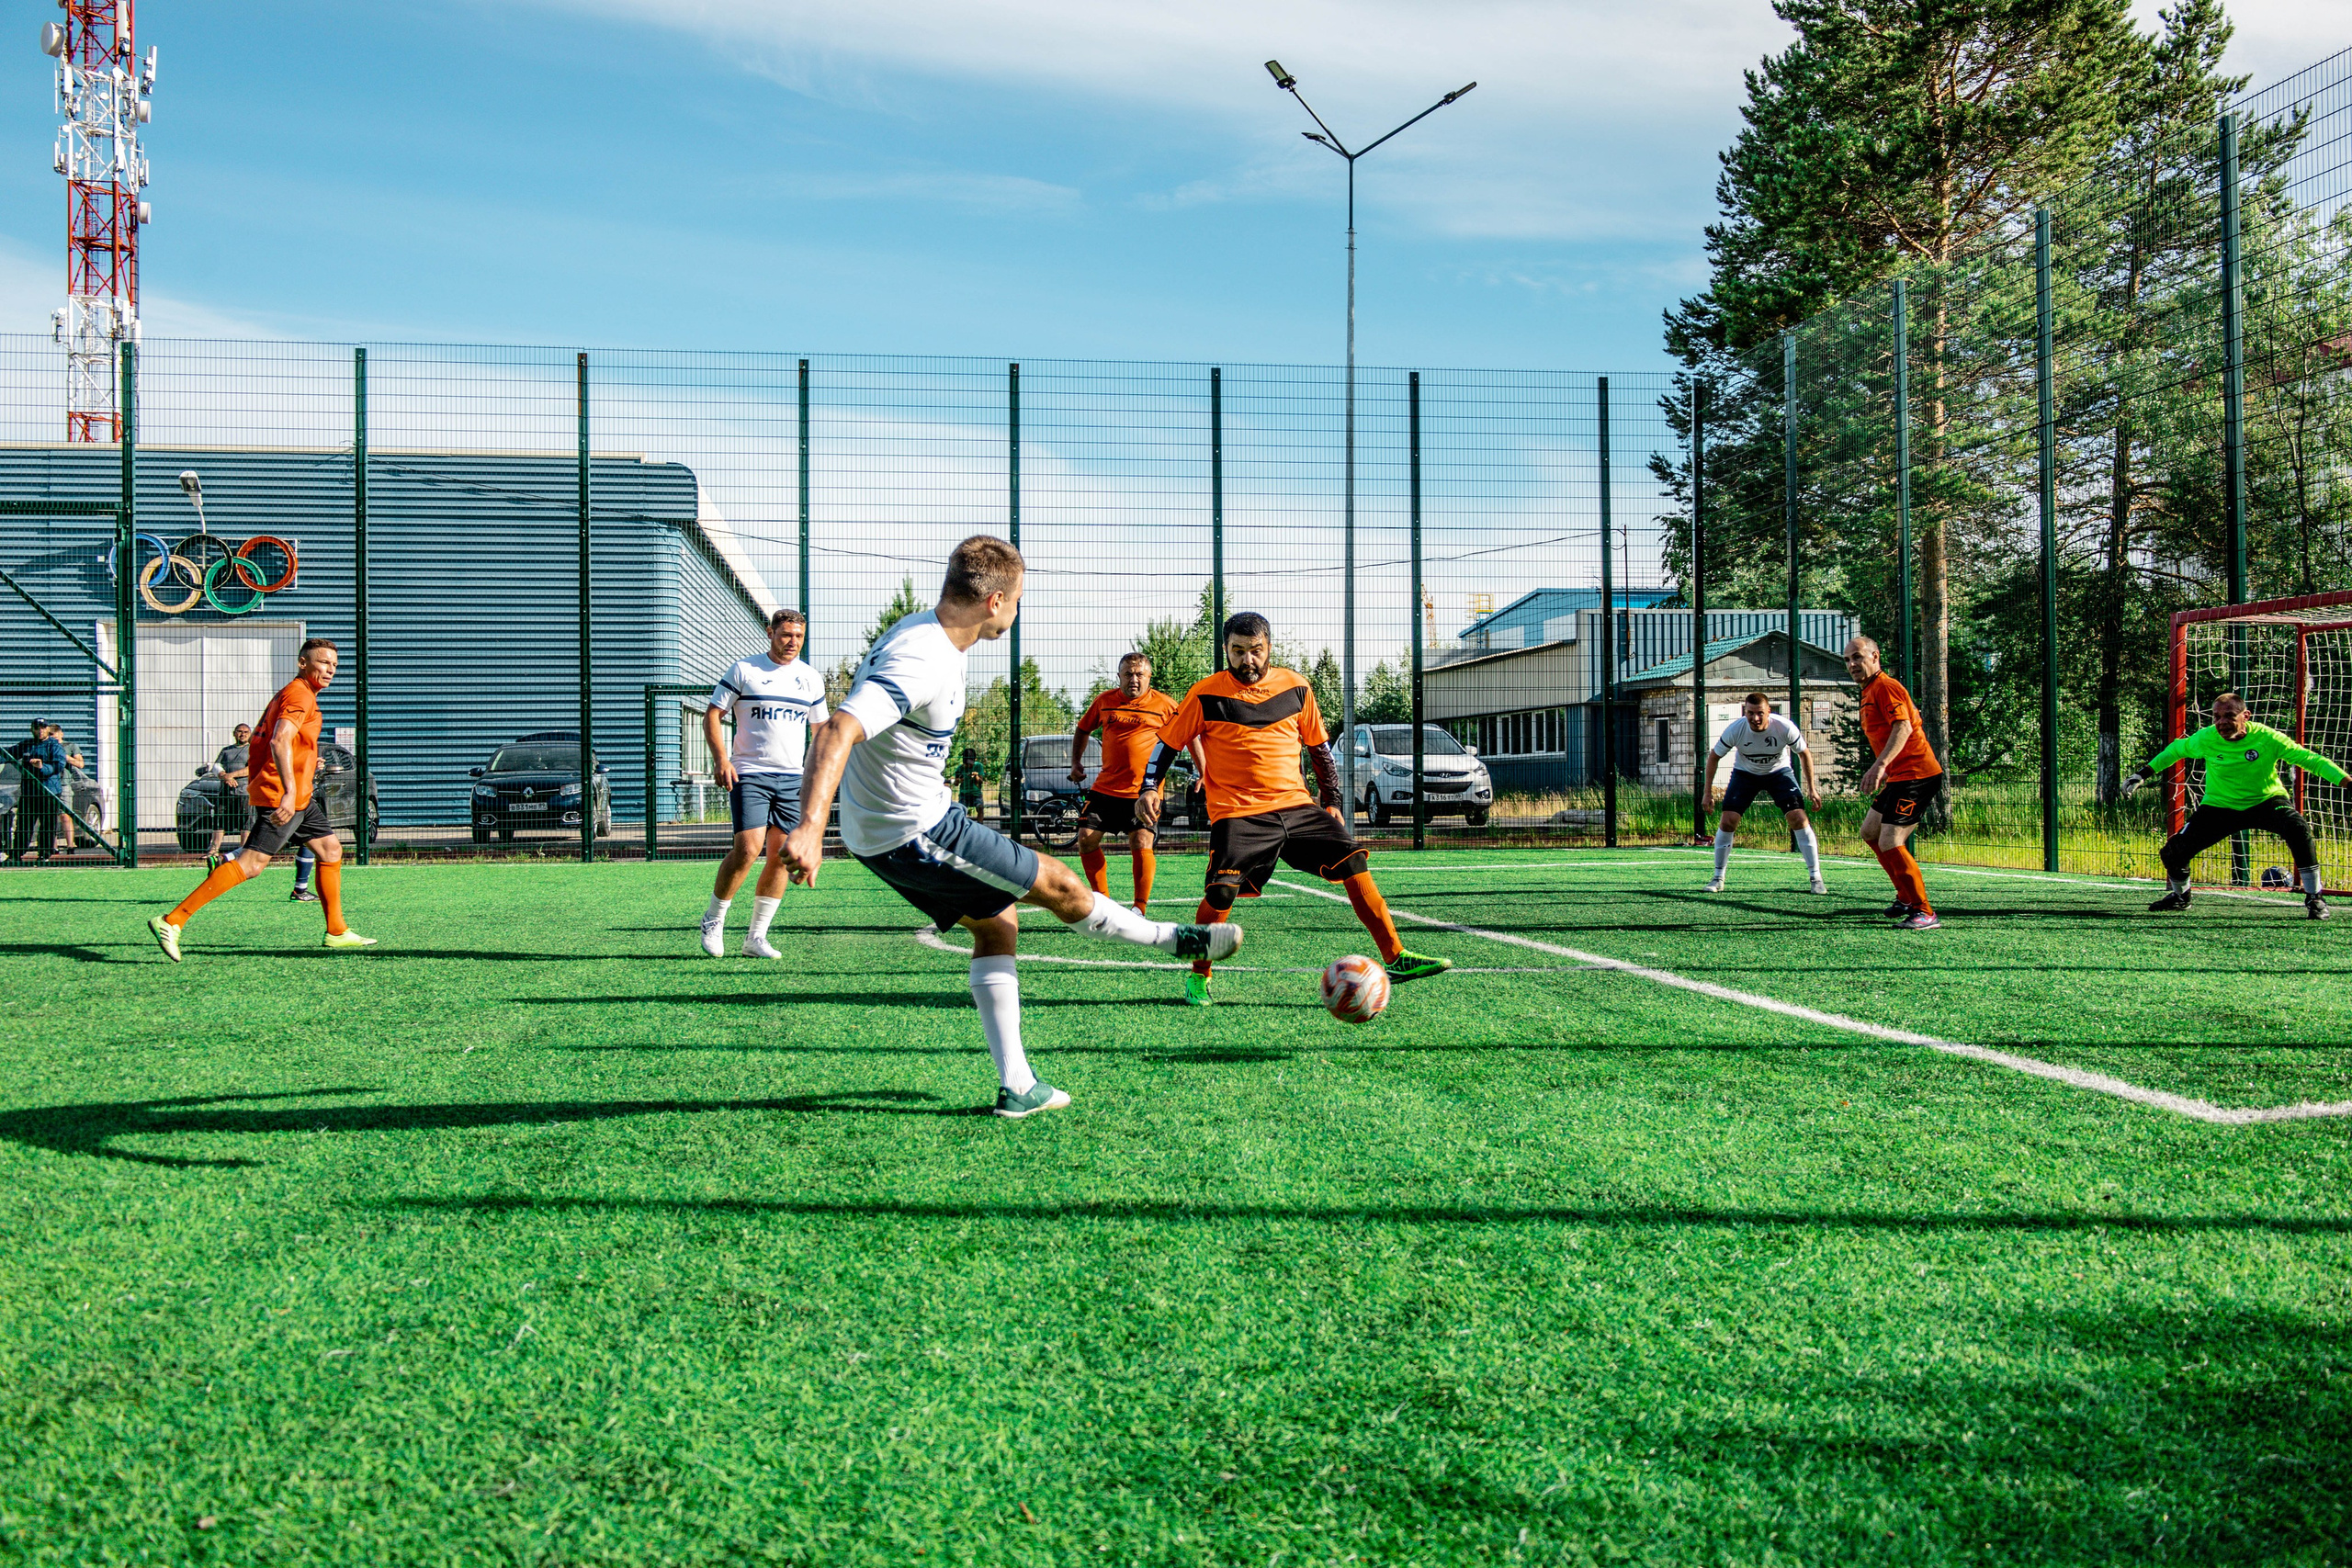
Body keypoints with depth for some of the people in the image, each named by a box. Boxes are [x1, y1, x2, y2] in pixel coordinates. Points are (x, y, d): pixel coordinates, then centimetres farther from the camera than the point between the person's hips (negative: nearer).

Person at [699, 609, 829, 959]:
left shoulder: (811, 678, 11)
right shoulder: (743, 670, 0)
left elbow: (821, 728, 21)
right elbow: (712, 715, 1)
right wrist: (722, 759, -12)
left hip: (792, 779, 4)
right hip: (749, 775, -4)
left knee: (781, 855, 1)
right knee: (748, 849, -16)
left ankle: (756, 937, 10)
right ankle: (714, 918, 6)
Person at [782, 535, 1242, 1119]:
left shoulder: (924, 630, 4)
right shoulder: (923, 664, -28)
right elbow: (837, 732, -39)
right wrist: (809, 828, -49)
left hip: (883, 830, 10)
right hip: (917, 834, -10)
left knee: (995, 925, 16)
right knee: (1059, 885, 4)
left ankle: (1016, 1086, 16)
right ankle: (1176, 939, 25)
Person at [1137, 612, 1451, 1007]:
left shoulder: (1295, 687, 8)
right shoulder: (1206, 695, -2)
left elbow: (1319, 746, 19)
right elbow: (1168, 744, 6)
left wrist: (1331, 801, 18)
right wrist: (1150, 790, -6)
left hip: (1296, 805, 4)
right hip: (1237, 813, -4)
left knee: (1354, 863, -6)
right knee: (1222, 891, -21)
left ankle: (1395, 959, 1)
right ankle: (1198, 976, 3)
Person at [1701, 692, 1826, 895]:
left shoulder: (1785, 728, -27)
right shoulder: (1735, 729, -26)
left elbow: (1804, 754, -8)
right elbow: (1714, 757, -9)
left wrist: (1811, 788, -7)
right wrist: (1708, 792, -10)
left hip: (1779, 772, 0)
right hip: (1745, 772, 1)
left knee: (1798, 818, -17)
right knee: (1728, 821, -13)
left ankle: (1816, 878, -5)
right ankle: (1718, 878, 2)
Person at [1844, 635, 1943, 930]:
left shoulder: (1885, 687, -12)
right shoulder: (1870, 691, 19)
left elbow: (1903, 727, -25)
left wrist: (1881, 764, -37)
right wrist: (1884, 770, 25)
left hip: (1915, 775, -11)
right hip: (1899, 775, 11)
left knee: (1889, 843, -17)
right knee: (1870, 832, 20)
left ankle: (1924, 913, -11)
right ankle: (1906, 898, 30)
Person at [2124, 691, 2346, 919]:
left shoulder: (2266, 737, -20)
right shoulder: (2205, 739, -14)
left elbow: (2309, 759, -18)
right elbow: (2176, 750, 6)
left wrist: (2344, 779, -28)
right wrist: (2144, 773, 4)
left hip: (2266, 801, -1)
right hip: (2220, 806, 1)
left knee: (2298, 828, -31)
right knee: (2173, 852, -10)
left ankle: (2314, 898, -13)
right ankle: (2180, 896, 25)